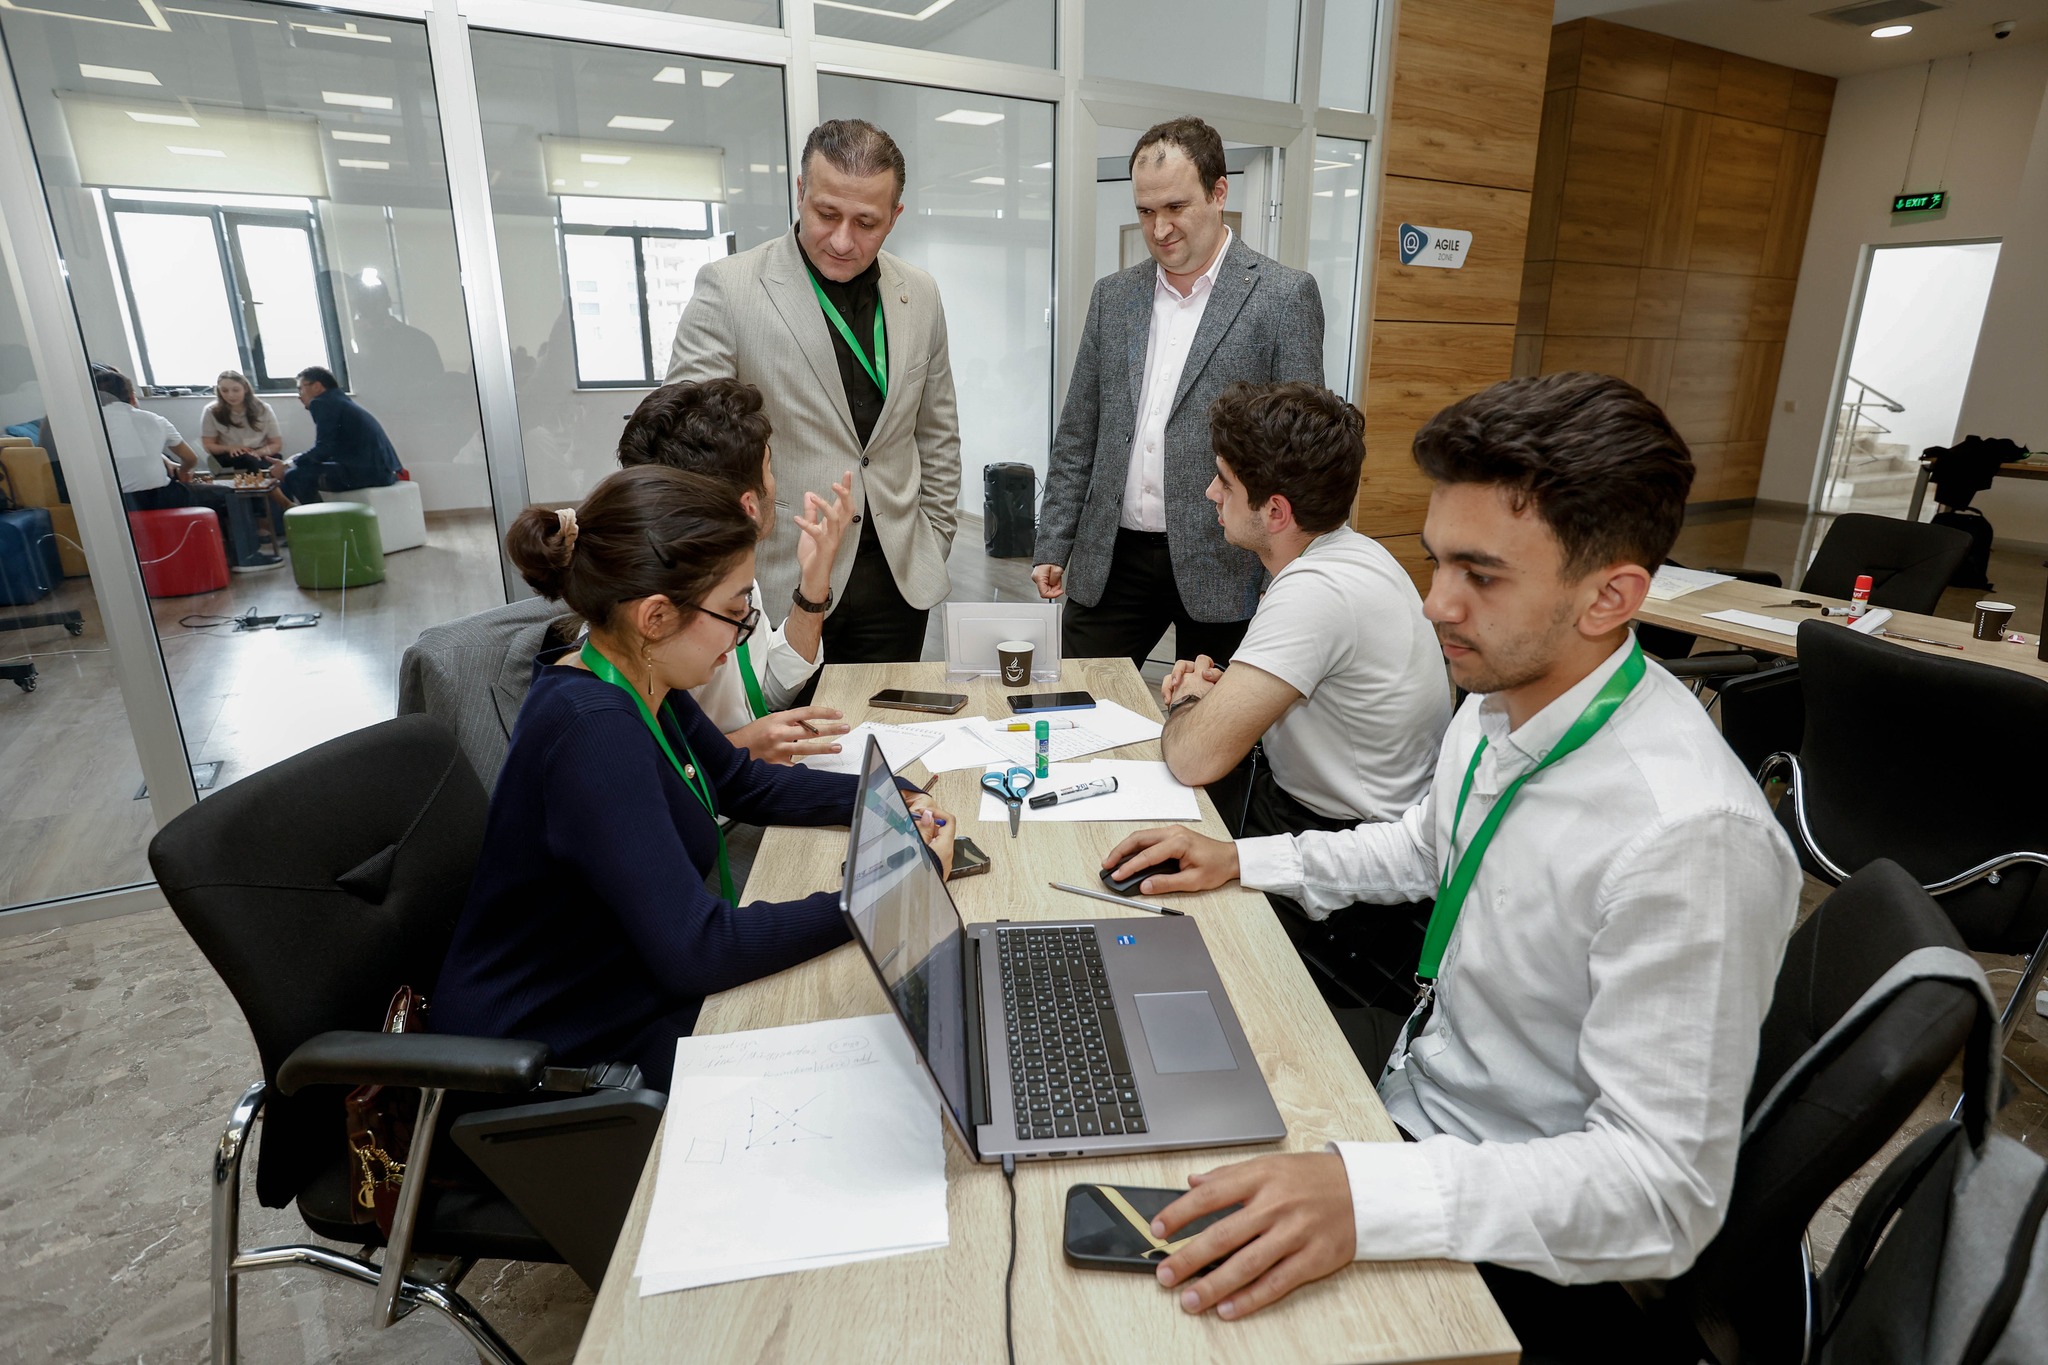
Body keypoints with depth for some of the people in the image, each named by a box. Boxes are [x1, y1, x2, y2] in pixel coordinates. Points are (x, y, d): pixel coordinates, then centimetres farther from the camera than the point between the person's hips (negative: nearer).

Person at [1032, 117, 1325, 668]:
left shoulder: (1285, 296, -2)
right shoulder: (1113, 296, 10)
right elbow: (1077, 436, 11)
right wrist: (1052, 546, 6)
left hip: (1220, 565, -3)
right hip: (1109, 561, 4)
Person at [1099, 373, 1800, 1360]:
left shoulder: (1686, 837, -32)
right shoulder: (1496, 701, -7)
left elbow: (1666, 1187, -29)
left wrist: (1366, 1196, -42)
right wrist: (1242, 863, 3)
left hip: (1516, 1234, -7)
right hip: (1416, 1072, 7)